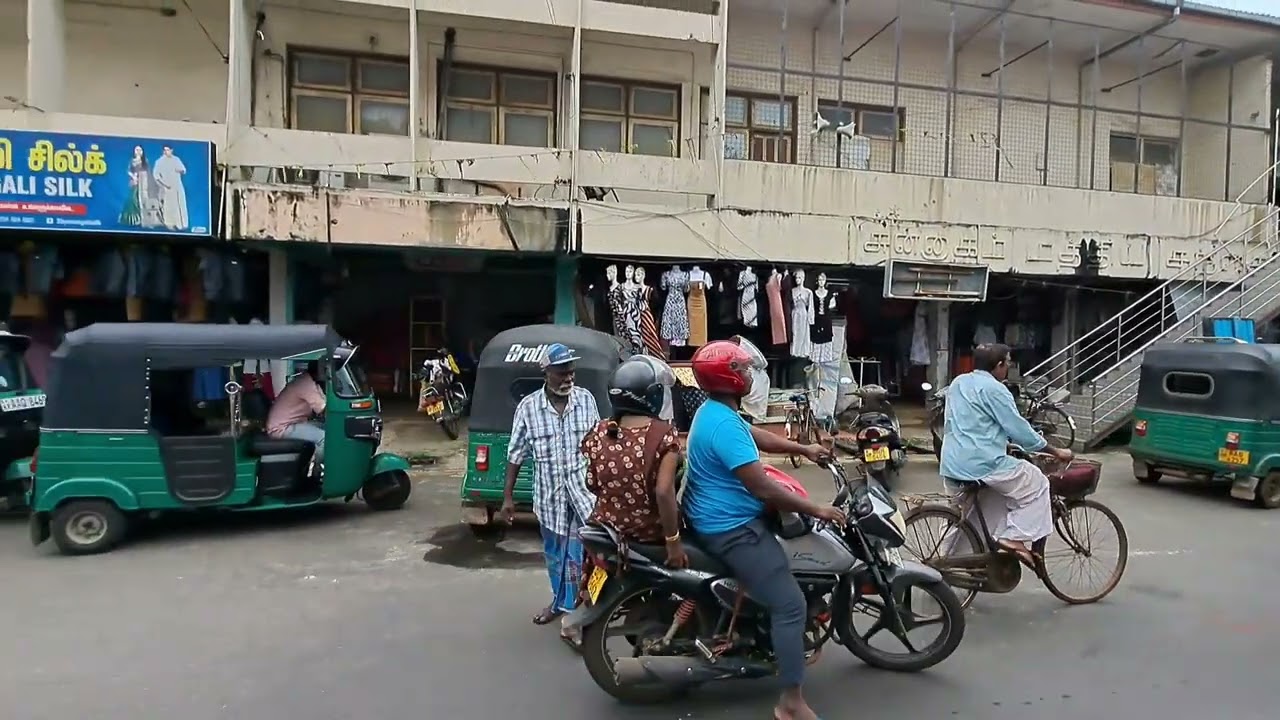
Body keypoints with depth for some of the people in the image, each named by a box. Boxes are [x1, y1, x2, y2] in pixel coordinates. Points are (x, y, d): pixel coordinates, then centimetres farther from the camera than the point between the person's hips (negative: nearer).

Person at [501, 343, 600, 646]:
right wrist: (508, 496, -1)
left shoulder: (586, 400, -5)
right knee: (555, 555, 19)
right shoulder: (528, 406, -8)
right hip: (549, 494, 1)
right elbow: (516, 453, -1)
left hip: (583, 490, -1)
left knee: (576, 556, -1)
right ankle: (560, 601, 41)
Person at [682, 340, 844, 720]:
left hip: (723, 519, 11)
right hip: (732, 528, -11)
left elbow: (757, 435, 23)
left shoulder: (715, 410, 6)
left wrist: (804, 449, 19)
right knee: (790, 604, -9)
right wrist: (816, 509, -17)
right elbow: (763, 489, -27)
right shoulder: (723, 425, -27)